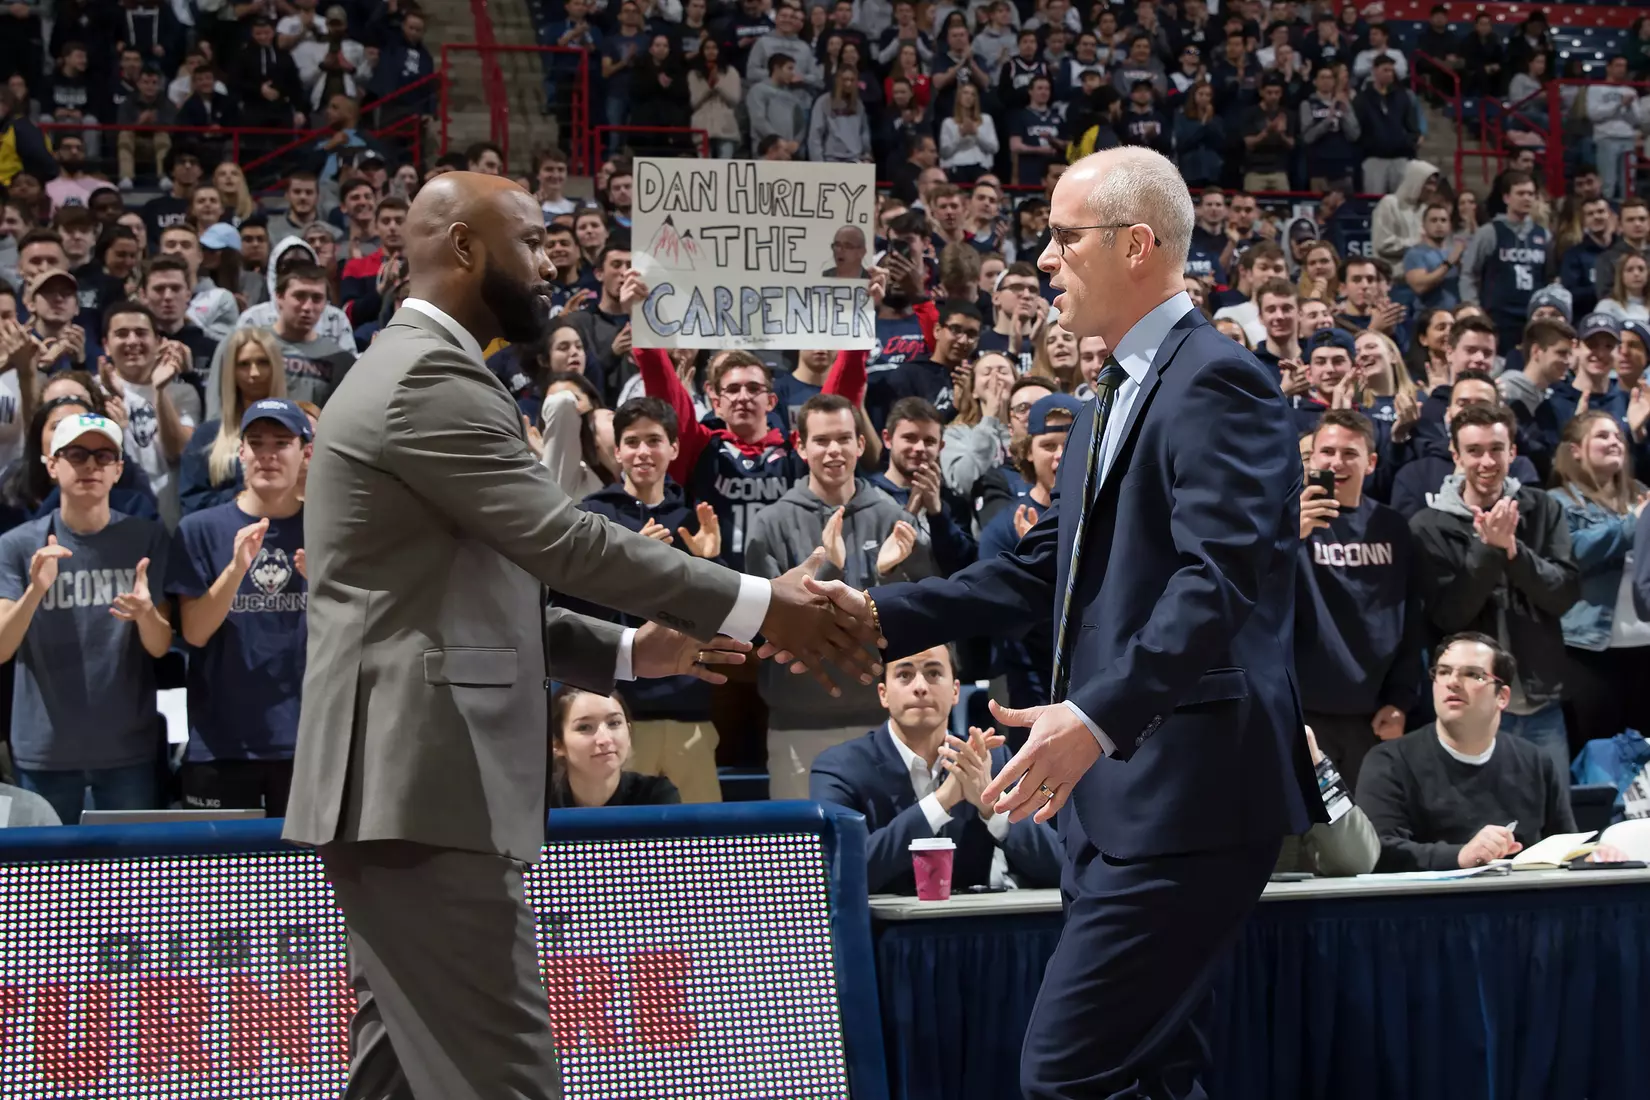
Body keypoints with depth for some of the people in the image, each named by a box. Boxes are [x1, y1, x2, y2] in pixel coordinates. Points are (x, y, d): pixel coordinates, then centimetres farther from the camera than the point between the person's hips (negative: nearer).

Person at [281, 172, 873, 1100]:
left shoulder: (414, 372, 22)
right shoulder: (430, 375, -12)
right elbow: (563, 538, -18)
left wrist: (627, 651, 17)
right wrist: (753, 604, -13)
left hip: (408, 778, 11)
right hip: (425, 781, -11)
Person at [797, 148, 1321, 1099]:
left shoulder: (1216, 381, -13)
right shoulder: (1121, 392, 20)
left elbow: (1221, 581, -25)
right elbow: (1044, 571, 21)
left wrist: (1097, 716, -34)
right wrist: (881, 616, 11)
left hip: (1189, 796, -11)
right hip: (1120, 795, 11)